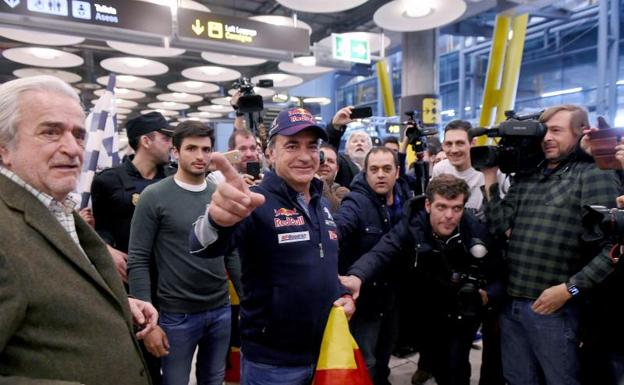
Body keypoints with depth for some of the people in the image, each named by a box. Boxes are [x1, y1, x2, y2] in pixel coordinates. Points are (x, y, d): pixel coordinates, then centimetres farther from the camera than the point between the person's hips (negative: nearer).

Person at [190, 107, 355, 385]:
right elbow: (206, 247, -35)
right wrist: (219, 220, -57)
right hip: (272, 361, -6)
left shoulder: (323, 205, 7)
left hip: (325, 350, 6)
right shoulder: (257, 203, -17)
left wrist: (344, 295, 1)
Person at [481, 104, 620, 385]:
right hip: (511, 303, 6)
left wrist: (569, 289, -16)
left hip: (552, 306, -5)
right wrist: (490, 177, -2)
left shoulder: (595, 176, -7)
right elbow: (498, 225, 3)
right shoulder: (525, 178, 11)